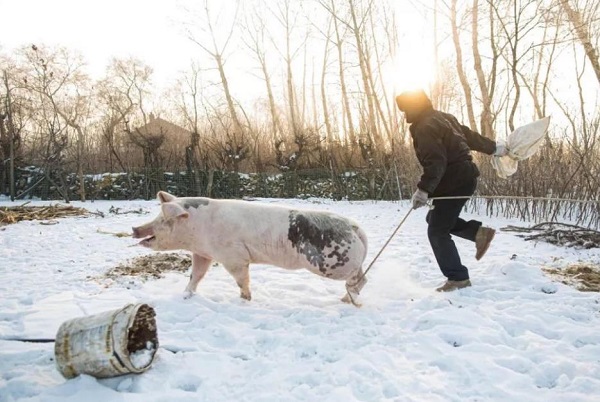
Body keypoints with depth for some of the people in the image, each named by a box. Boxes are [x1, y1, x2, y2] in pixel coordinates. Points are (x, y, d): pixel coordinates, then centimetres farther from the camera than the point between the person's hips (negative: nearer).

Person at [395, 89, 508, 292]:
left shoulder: (425, 127, -16)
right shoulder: (443, 117, 15)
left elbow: (435, 163, -26)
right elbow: (470, 136, 24)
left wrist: (423, 190, -29)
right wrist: (494, 148, 35)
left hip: (454, 183, -10)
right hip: (464, 177, 10)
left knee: (437, 231, -4)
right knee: (435, 218, 21)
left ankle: (458, 278, 0)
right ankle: (478, 231, 13)